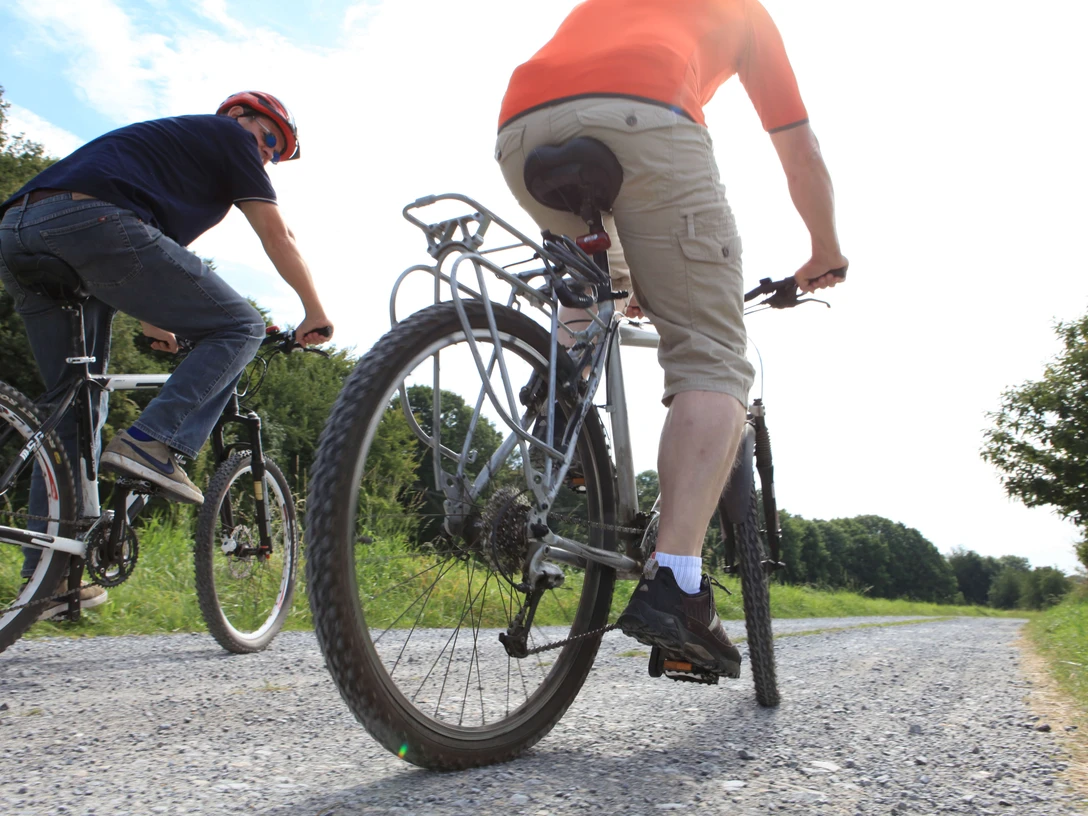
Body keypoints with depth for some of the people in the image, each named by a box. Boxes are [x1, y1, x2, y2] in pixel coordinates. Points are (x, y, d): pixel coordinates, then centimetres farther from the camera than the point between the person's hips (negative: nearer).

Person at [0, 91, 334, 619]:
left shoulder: (164, 138, 41)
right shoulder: (227, 135, 18)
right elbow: (275, 233, 15)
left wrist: (153, 322, 58)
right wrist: (315, 312, 24)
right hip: (92, 220, -9)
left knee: (74, 401, 15)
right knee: (240, 326, 2)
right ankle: (152, 444, -14)